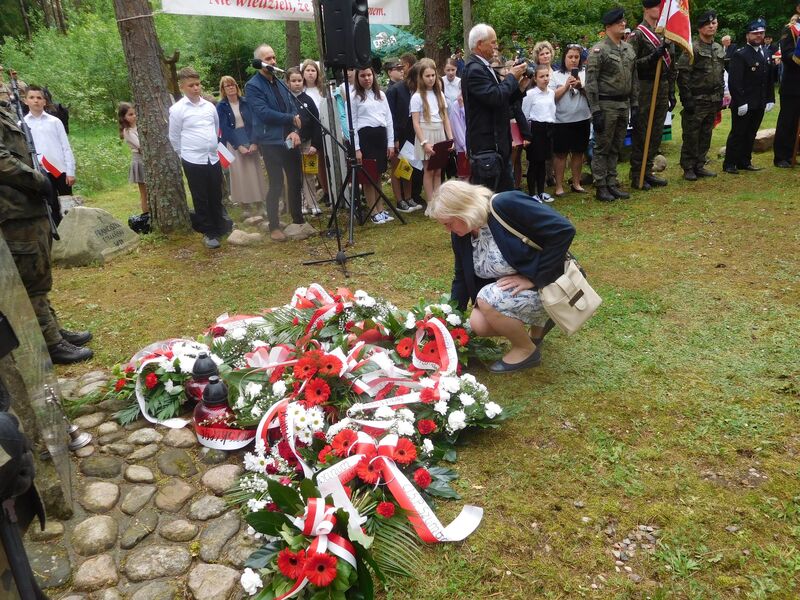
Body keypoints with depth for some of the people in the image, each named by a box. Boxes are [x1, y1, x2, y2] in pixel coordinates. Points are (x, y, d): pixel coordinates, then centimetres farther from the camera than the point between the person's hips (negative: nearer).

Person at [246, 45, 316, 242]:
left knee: (295, 181, 10)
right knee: (276, 184, -3)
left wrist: (295, 131, -10)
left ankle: (298, 221, 22)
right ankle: (274, 227, 9)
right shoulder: (252, 86, -6)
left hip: (289, 140, 6)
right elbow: (264, 113, -17)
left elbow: (293, 108, 9)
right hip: (271, 142, -6)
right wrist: (291, 119, -10)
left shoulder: (280, 83, 15)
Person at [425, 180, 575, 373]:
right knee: (478, 324, -10)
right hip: (510, 289, 8)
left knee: (488, 299, -26)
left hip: (546, 285, -8)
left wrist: (533, 278, -26)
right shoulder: (460, 235, -3)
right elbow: (462, 278, 8)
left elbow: (564, 230, -30)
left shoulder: (507, 205, -27)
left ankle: (526, 350, -1)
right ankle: (539, 321, 16)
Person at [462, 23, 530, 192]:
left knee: (507, 189, 16)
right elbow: (495, 97, -26)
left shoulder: (484, 67, 15)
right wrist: (512, 76, -12)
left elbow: (502, 100, 18)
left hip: (497, 143, 10)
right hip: (485, 145, -10)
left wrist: (520, 87, 4)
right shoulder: (474, 69, -15)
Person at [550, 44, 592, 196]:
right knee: (560, 153, 1)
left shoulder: (585, 74, 7)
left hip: (582, 119, 3)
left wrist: (581, 86, -12)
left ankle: (576, 183, 23)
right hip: (561, 120, -2)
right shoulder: (556, 75, 2)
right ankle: (559, 186, 8)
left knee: (578, 152, 11)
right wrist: (566, 85, -11)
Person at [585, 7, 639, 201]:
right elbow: (591, 82, -14)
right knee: (602, 148, 0)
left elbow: (634, 78, 16)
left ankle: (612, 184, 19)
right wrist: (595, 110, -18)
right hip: (606, 105, -7)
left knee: (616, 148, 11)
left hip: (624, 104, 7)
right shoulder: (598, 50, -9)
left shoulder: (629, 49, 12)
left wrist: (635, 104, 10)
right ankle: (601, 187, 6)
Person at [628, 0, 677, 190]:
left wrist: (671, 92, 14)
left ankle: (648, 171, 18)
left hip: (662, 90, 7)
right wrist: (652, 57, -23)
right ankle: (636, 176, 4)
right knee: (640, 134, -3)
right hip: (644, 90, -7)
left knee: (656, 134, 9)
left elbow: (672, 66, 17)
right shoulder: (637, 34, -7)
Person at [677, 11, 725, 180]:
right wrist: (687, 99, -18)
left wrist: (721, 97, 15)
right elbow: (683, 75, -14)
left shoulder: (720, 49, 14)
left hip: (713, 101, 7)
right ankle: (688, 169, 6)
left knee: (706, 135, 10)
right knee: (691, 136, -2)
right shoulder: (692, 48, -9)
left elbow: (721, 75, 21)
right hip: (696, 101, -7)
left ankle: (700, 166, 19)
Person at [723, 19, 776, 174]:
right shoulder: (739, 55, -9)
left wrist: (770, 100, 8)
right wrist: (741, 102, -20)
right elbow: (734, 81, -15)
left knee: (750, 135, 12)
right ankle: (729, 164, 6)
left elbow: (769, 80, 16)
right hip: (743, 105, -7)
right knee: (737, 134, -1)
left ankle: (744, 162, 21)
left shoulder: (766, 55, 13)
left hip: (759, 105, 7)